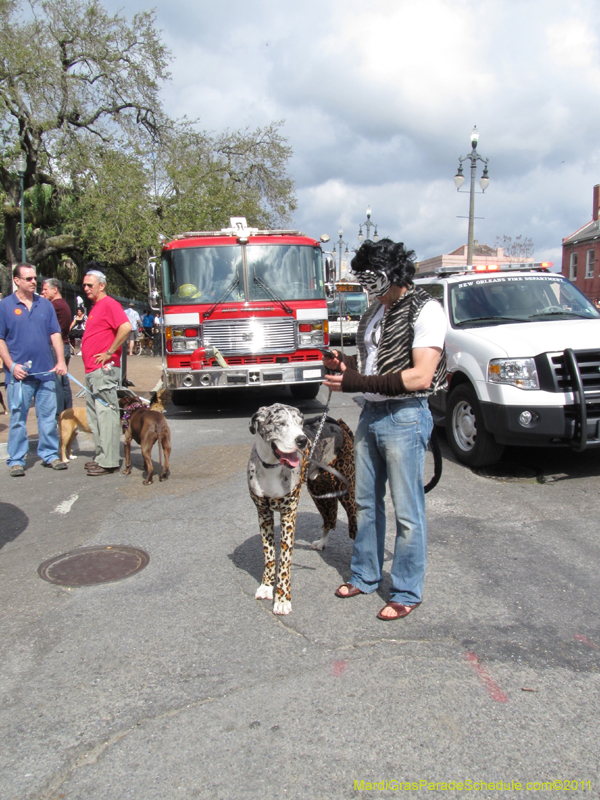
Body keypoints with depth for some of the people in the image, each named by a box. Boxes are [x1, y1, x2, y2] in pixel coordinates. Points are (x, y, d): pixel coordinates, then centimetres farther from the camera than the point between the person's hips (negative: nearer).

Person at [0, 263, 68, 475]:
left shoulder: (45, 304, 10)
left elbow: (55, 334, 10)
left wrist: (61, 361, -1)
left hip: (46, 371, 3)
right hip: (20, 374, -3)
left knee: (48, 416, 8)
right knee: (18, 418, 2)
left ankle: (50, 454, 19)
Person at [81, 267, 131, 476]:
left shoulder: (109, 304, -9)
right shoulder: (95, 307, 21)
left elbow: (126, 327, -24)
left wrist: (110, 352, -19)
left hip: (104, 369, -10)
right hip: (92, 370, 10)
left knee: (106, 413, -9)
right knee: (95, 415, 13)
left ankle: (108, 462, -7)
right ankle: (101, 456, 21)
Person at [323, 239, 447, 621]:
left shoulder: (425, 310, -13)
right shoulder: (377, 309, 13)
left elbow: (421, 376, -21)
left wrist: (360, 382, -24)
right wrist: (347, 364, 1)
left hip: (405, 417, -8)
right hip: (371, 414, 8)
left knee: (407, 511, 2)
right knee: (367, 502, 16)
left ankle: (407, 593, 17)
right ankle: (365, 576, 32)